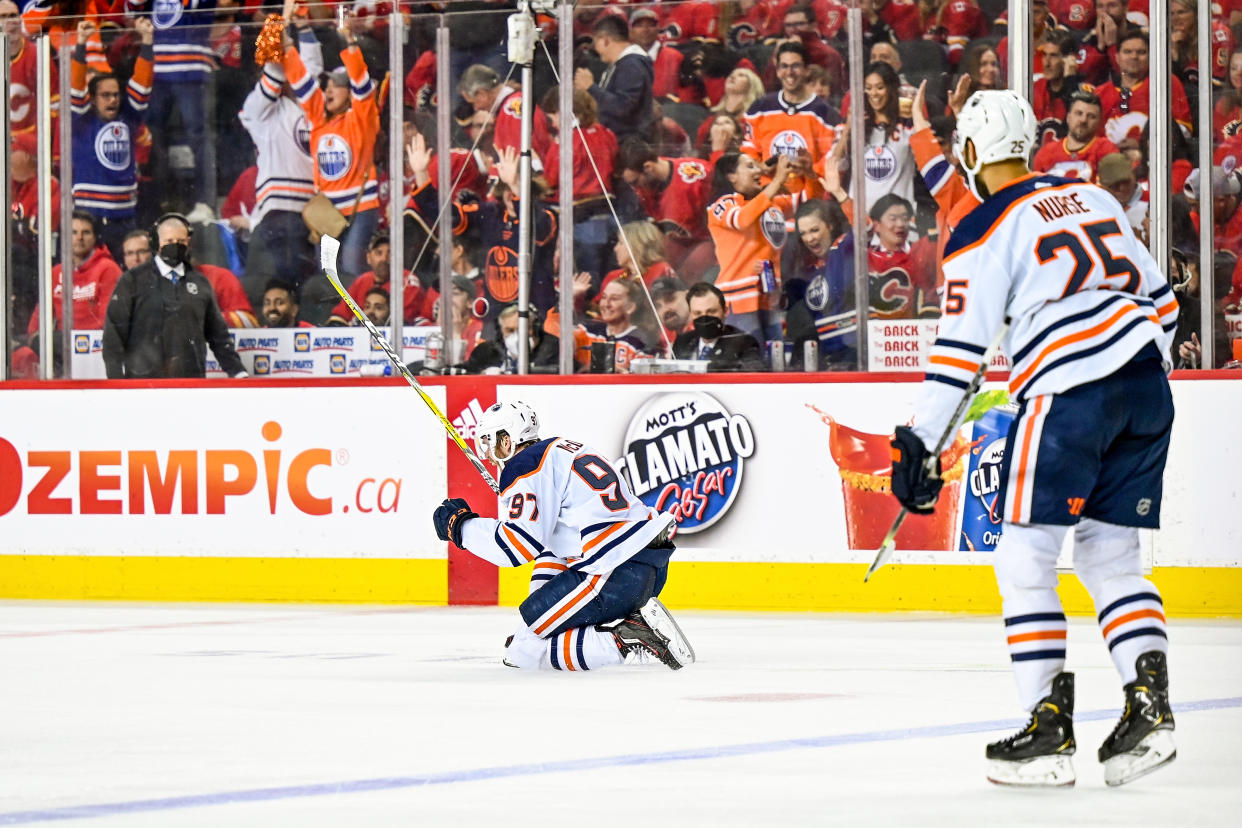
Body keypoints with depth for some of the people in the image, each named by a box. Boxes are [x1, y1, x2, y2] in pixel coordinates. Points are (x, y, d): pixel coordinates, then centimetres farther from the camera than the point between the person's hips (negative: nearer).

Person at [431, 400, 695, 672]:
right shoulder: (563, 451, 24)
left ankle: (631, 644, -17)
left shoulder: (525, 466, -6)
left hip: (616, 575, -10)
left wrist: (461, 526, 0)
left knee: (525, 650, -4)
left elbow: (518, 546, -14)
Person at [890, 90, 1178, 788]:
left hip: (1070, 390, -7)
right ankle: (1150, 705, 0)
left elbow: (960, 347, -5)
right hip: (1147, 386, 7)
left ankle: (1050, 730, -2)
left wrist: (919, 444, -1)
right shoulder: (1093, 198, 19)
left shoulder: (985, 231, -1)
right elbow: (1160, 298, 21)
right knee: (1110, 555, 15)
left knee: (1024, 559, 2)